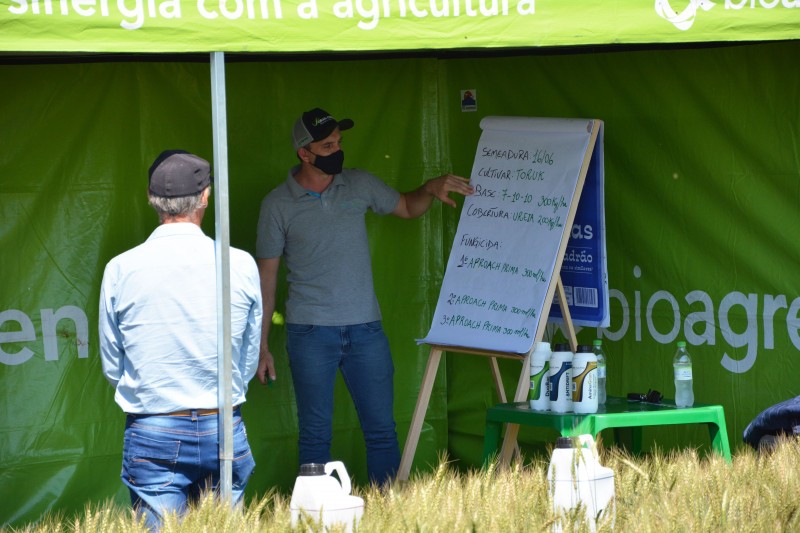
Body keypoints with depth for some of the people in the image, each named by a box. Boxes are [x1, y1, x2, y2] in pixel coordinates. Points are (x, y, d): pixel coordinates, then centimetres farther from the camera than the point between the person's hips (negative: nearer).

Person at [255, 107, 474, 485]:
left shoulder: (358, 185, 6)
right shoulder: (278, 204, -3)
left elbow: (406, 208, 23)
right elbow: (266, 275, 1)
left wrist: (431, 189, -1)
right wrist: (261, 346, -1)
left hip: (365, 328, 3)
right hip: (311, 332, -3)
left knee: (381, 430, 4)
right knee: (315, 435, 3)